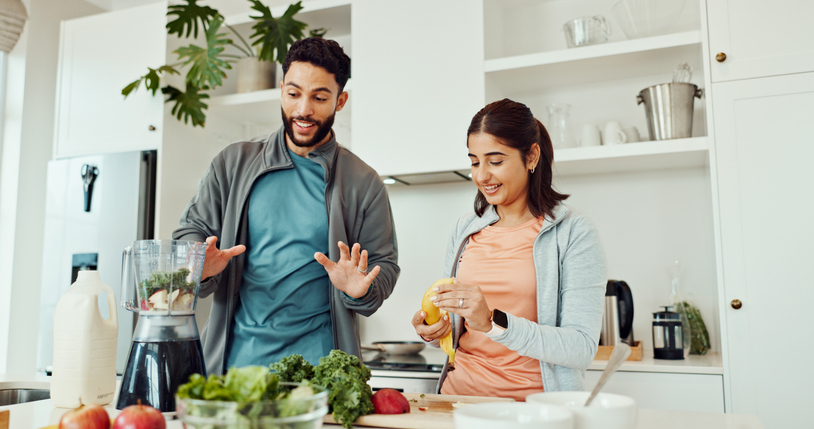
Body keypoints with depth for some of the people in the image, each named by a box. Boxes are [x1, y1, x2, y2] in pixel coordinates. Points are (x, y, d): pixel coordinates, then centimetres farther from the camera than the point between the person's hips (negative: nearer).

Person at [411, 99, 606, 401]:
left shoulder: (573, 233, -4)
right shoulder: (465, 229, 11)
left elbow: (582, 348, -11)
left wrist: (494, 323, -21)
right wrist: (433, 331, -1)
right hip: (460, 393, 4)